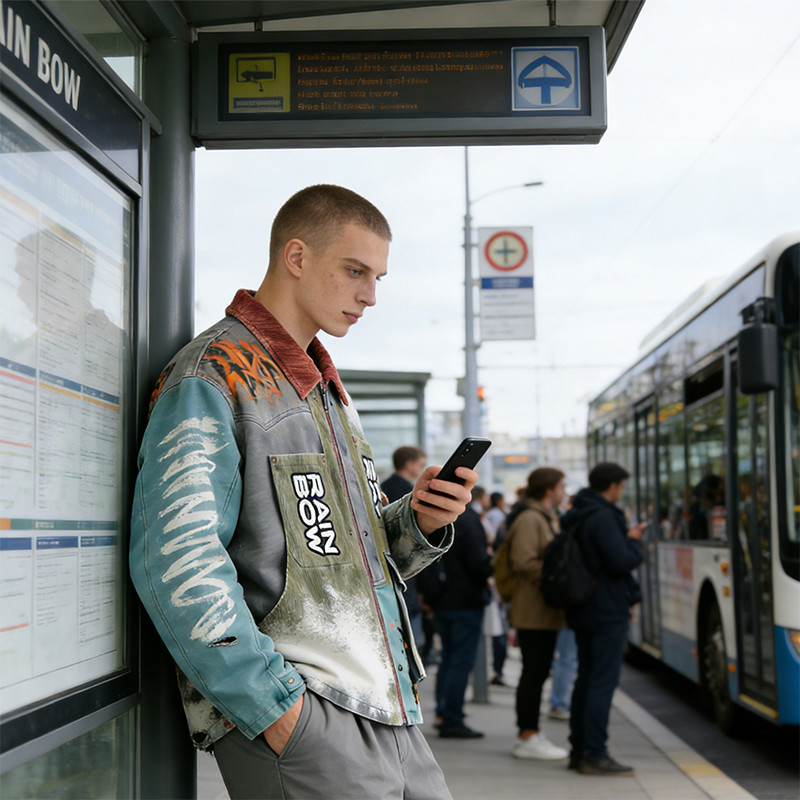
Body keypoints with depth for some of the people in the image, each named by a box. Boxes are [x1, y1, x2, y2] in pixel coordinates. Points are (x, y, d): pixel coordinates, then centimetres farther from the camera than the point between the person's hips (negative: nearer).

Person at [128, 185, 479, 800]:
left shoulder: (328, 389, 20)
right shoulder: (210, 377, -7)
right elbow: (175, 564, -18)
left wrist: (419, 521, 3)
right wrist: (277, 710, -19)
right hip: (289, 716, -8)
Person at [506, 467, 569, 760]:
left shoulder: (548, 518, 20)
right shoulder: (529, 519, -13)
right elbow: (524, 563, -22)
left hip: (545, 611, 10)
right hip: (534, 610, -10)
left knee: (538, 672, 12)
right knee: (534, 672, -6)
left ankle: (529, 733, 18)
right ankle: (528, 738, -1)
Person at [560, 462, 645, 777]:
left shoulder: (574, 517, 14)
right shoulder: (603, 518, -17)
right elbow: (622, 562, -21)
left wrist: (626, 537, 15)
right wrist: (634, 541, -3)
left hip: (583, 610, 10)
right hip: (607, 612, -10)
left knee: (586, 677, 14)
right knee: (603, 680, -7)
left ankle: (579, 750, 19)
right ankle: (594, 755, -7)